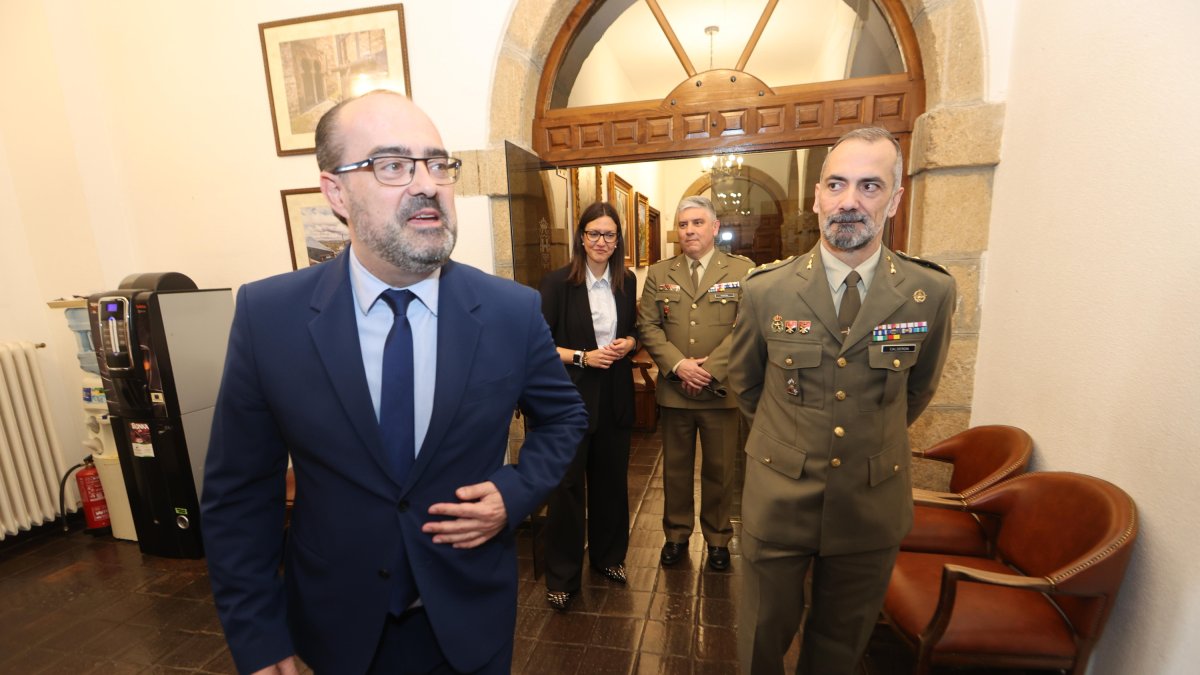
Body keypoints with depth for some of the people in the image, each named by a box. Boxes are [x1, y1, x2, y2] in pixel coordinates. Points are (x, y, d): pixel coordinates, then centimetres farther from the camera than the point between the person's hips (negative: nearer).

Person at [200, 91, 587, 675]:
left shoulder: (513, 310, -16)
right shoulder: (268, 315, -15)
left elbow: (563, 416, -1)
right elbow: (239, 493, -6)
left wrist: (516, 494, -15)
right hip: (337, 626, 1)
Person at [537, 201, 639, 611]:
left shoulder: (627, 282, 6)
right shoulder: (558, 283, -9)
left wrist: (628, 343, -5)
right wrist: (583, 357, -18)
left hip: (615, 395, 4)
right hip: (571, 395, -4)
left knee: (611, 480, 15)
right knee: (567, 485, 5)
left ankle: (608, 556, 39)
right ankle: (562, 577, 25)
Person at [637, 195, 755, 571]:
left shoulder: (743, 272, 0)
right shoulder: (658, 274, 7)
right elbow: (648, 326, 0)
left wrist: (710, 370, -16)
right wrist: (678, 365, -13)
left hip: (721, 391, -1)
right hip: (674, 390, 2)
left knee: (719, 470, 13)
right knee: (675, 468, 15)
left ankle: (718, 538, 34)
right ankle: (676, 534, 35)